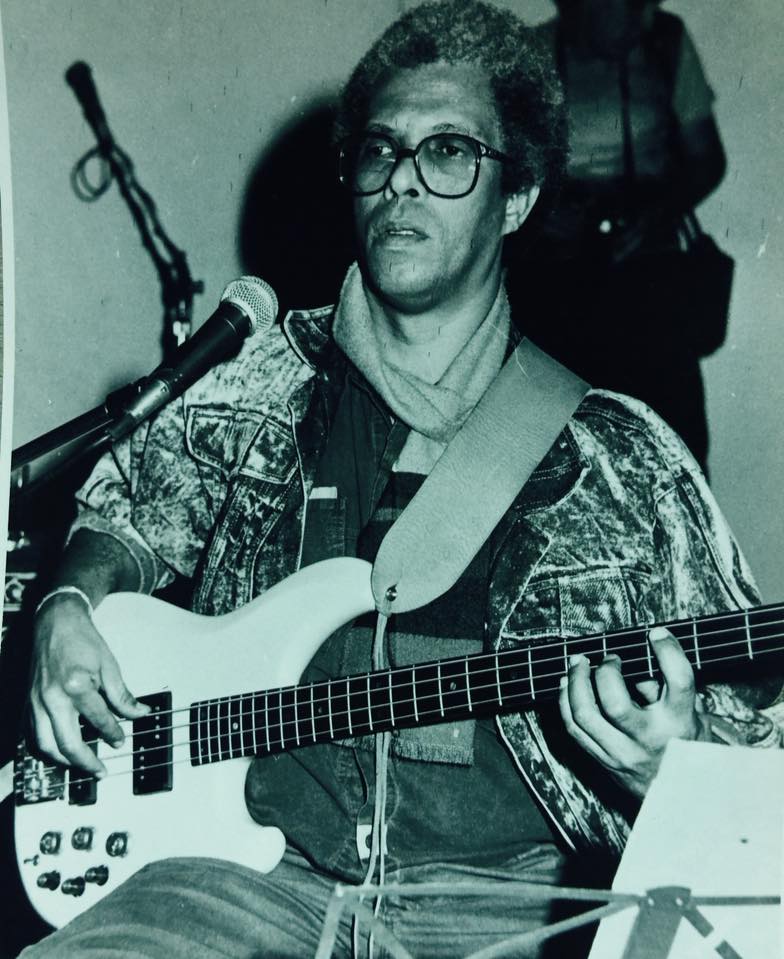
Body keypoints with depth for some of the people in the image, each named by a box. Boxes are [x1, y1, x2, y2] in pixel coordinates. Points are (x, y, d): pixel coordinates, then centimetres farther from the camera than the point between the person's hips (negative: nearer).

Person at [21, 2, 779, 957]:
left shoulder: (622, 463, 2)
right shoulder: (263, 388, 9)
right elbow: (123, 510, 26)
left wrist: (656, 766, -17)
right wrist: (67, 612, 5)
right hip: (259, 870, 2)